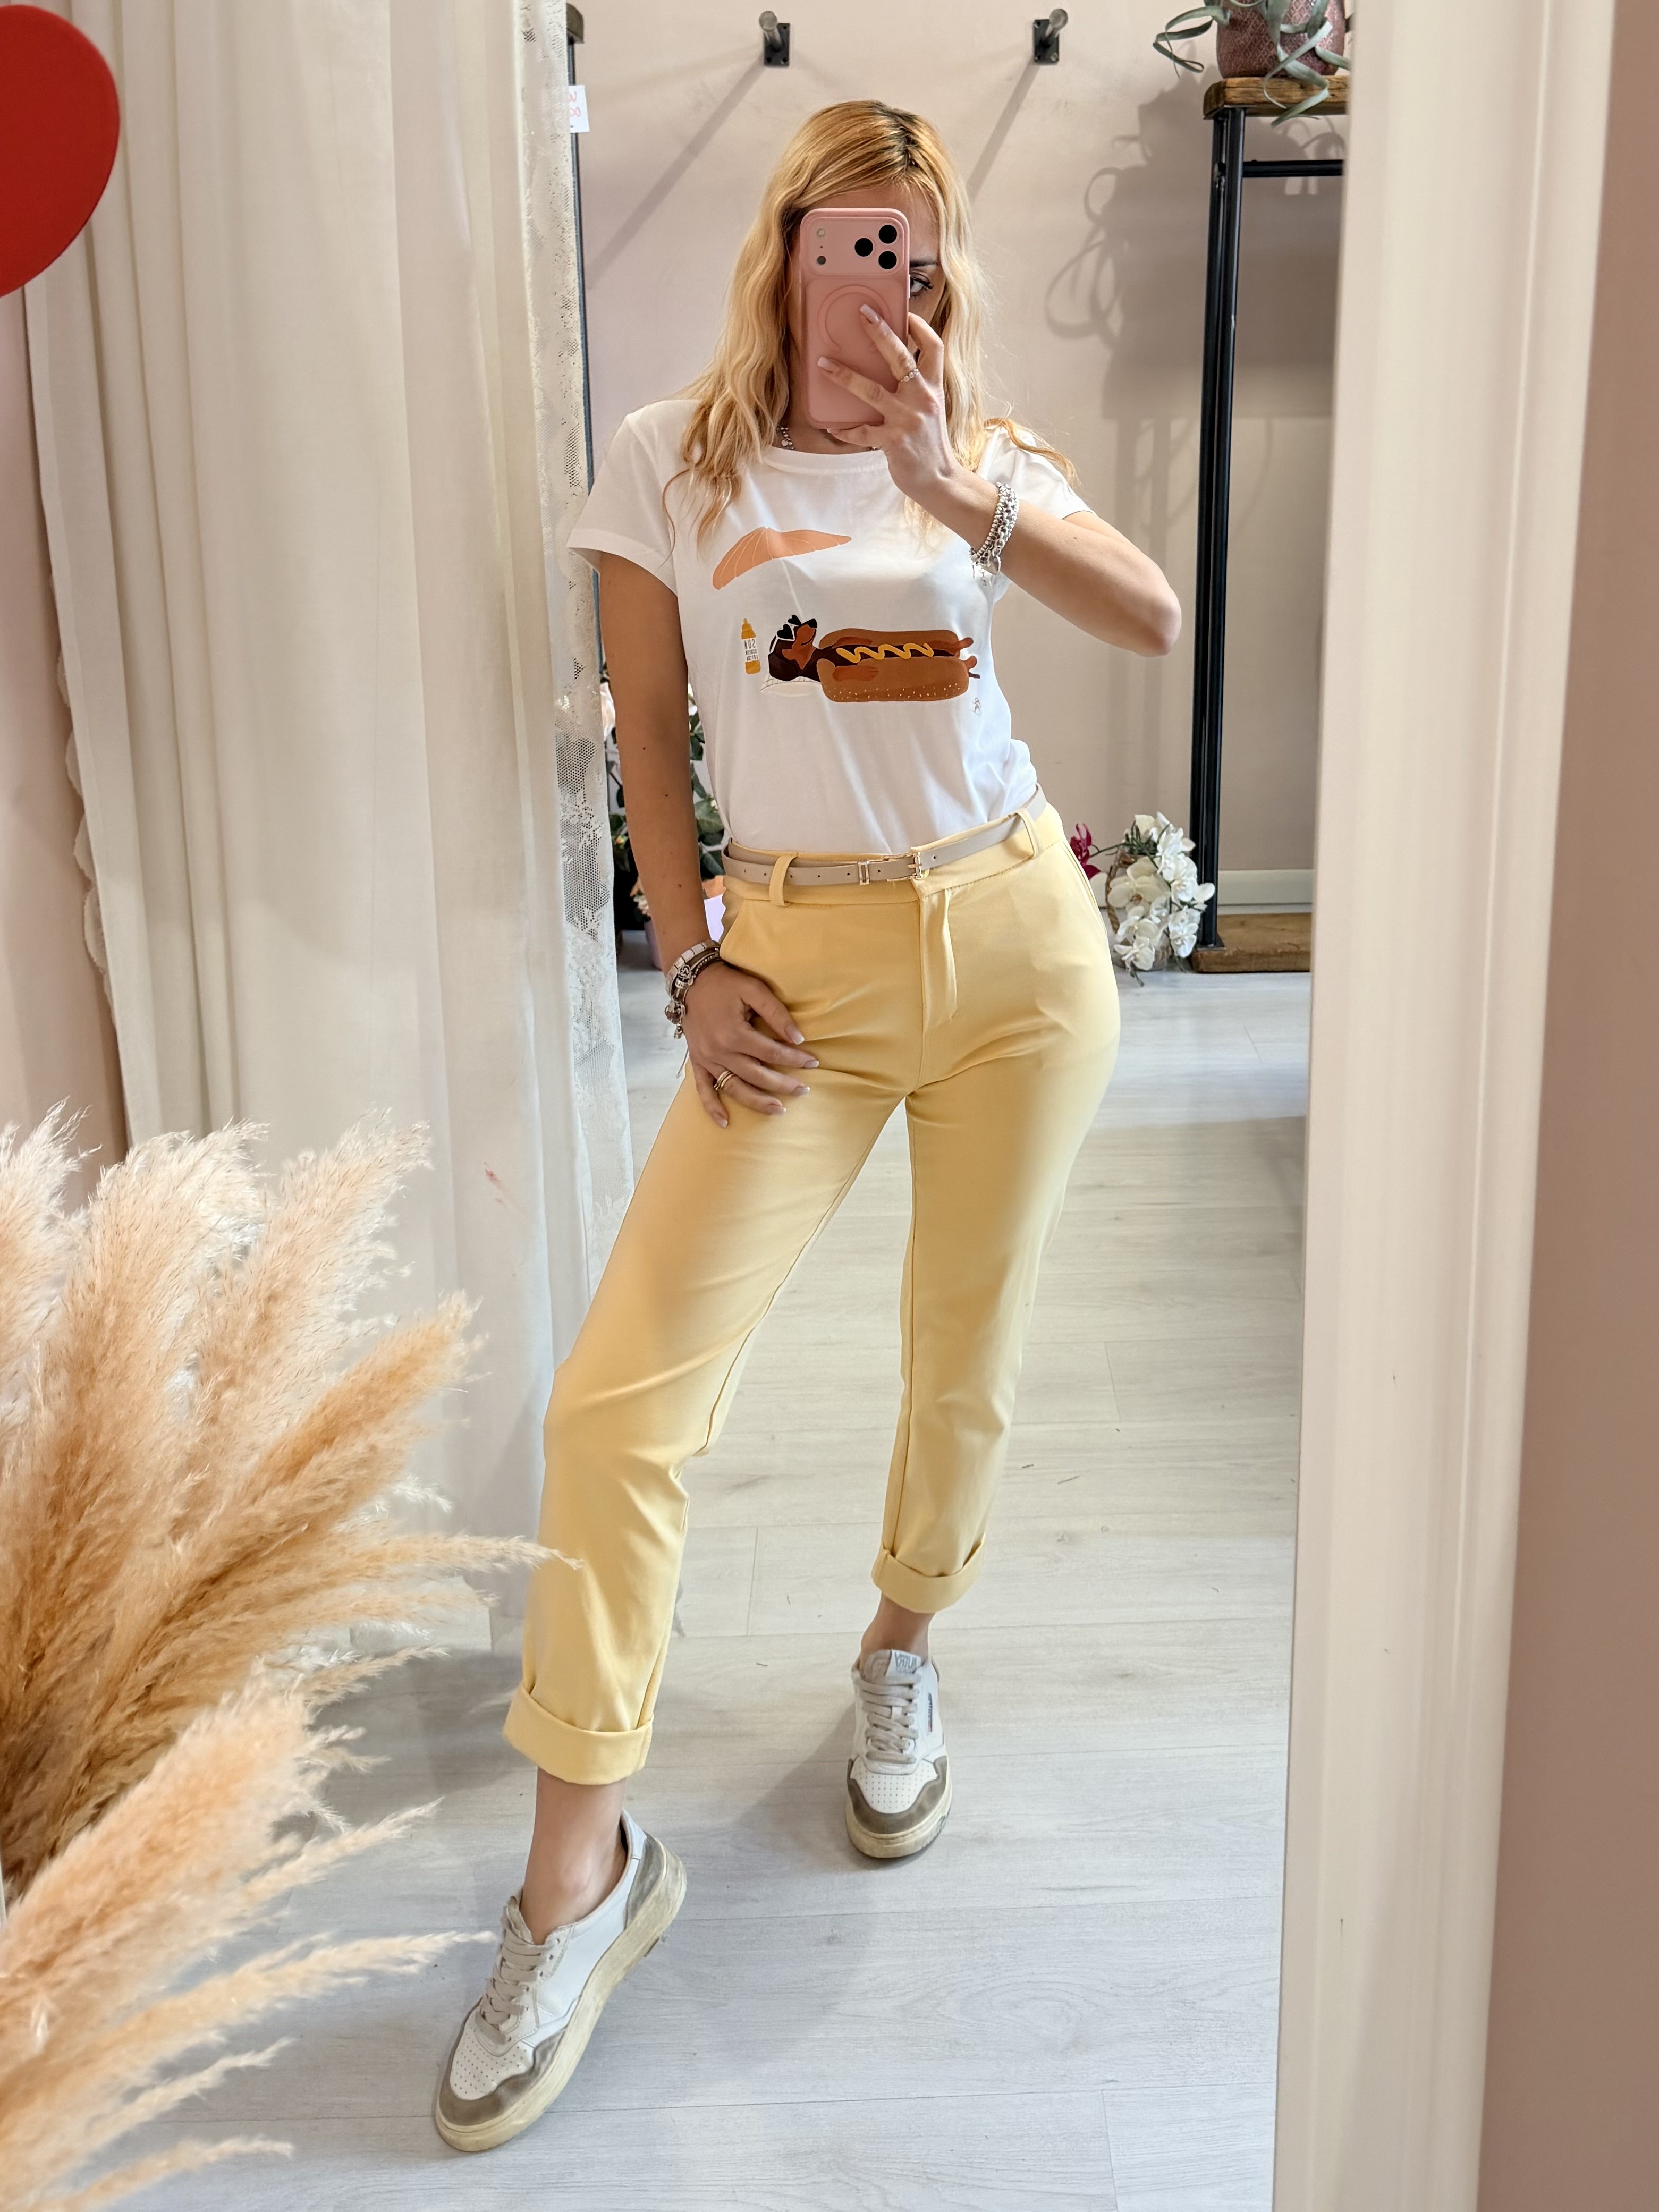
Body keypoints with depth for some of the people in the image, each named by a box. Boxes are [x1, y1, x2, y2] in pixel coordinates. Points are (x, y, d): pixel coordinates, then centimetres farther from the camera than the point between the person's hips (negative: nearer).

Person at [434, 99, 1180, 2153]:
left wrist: (949, 483, -17)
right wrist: (689, 967, -2)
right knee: (623, 1390, -12)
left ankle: (900, 1654, 40)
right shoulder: (672, 455, 4)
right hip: (804, 961, -2)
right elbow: (650, 729, 6)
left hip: (1018, 937, 2)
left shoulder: (986, 454, 8)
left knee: (967, 1355, 10)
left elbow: (1154, 619, -8)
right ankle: (582, 1866, 1)